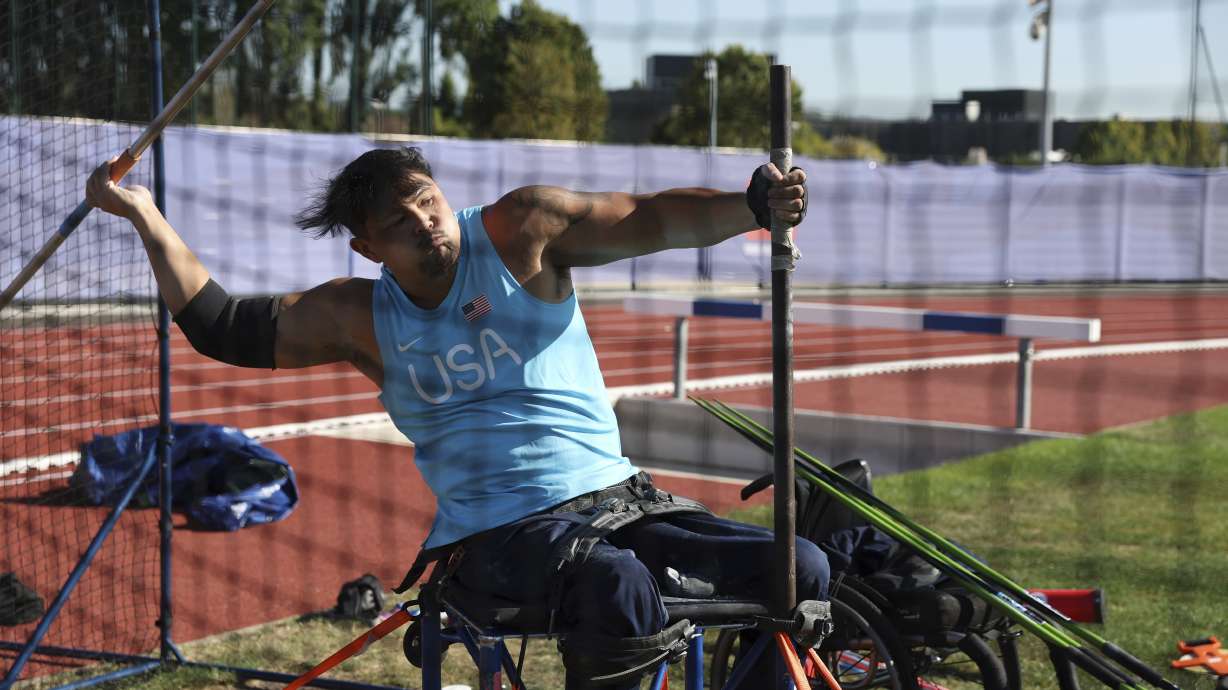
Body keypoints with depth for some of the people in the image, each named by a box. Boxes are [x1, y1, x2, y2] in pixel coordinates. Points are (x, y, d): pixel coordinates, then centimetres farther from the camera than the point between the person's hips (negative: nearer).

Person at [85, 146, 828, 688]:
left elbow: (652, 220, -8)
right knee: (620, 588, -37)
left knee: (801, 568, -15)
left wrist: (751, 207, -27)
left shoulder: (521, 232, 2)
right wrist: (145, 215, 10)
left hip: (619, 497, 2)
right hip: (501, 532, -2)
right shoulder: (360, 318, 7)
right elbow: (220, 325, 15)